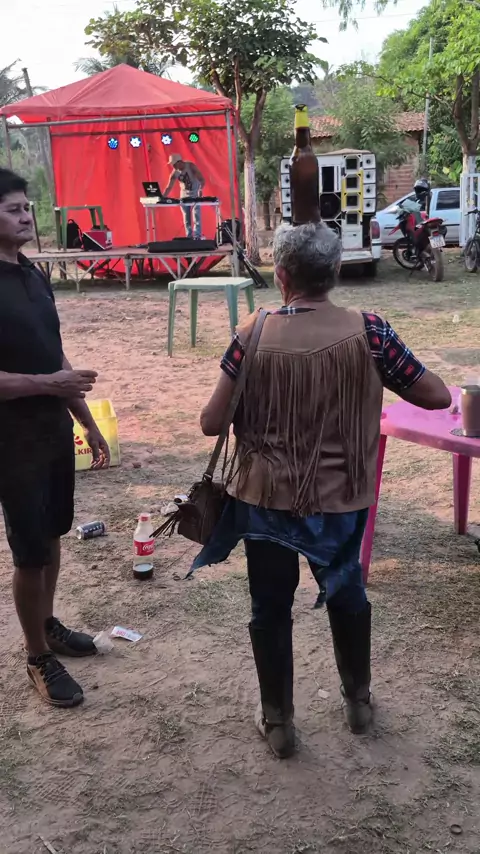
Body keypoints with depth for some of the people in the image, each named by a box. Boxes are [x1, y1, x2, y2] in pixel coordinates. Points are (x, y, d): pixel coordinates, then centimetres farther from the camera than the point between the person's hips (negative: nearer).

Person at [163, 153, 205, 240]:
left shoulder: (191, 166, -21)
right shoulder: (175, 172, -9)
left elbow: (202, 179, -21)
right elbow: (169, 187, -9)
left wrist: (200, 190, -39)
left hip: (195, 194, -4)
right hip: (184, 195, 5)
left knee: (196, 216, -12)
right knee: (186, 219, 5)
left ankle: (197, 237, -14)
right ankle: (189, 238, 10)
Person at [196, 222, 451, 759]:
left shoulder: (253, 337, -13)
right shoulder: (366, 332, -13)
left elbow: (211, 423, -11)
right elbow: (438, 397, -8)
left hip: (265, 497, -1)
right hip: (339, 498, 1)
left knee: (271, 608, 16)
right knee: (346, 594, 25)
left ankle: (278, 723, 30)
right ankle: (358, 700, 42)